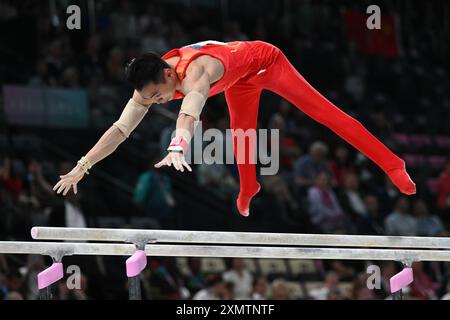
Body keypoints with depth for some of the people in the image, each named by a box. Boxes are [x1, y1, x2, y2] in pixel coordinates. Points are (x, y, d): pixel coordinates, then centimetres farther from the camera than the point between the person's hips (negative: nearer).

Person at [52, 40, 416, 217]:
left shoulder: (194, 71, -45)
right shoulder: (152, 82, -22)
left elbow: (190, 114, -65)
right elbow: (120, 129, -23)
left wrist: (177, 149, -82)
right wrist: (82, 167, -31)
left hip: (265, 60, -8)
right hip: (240, 77, 8)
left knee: (323, 111, -8)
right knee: (241, 129, 22)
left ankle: (391, 165, -7)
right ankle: (248, 189, 50)